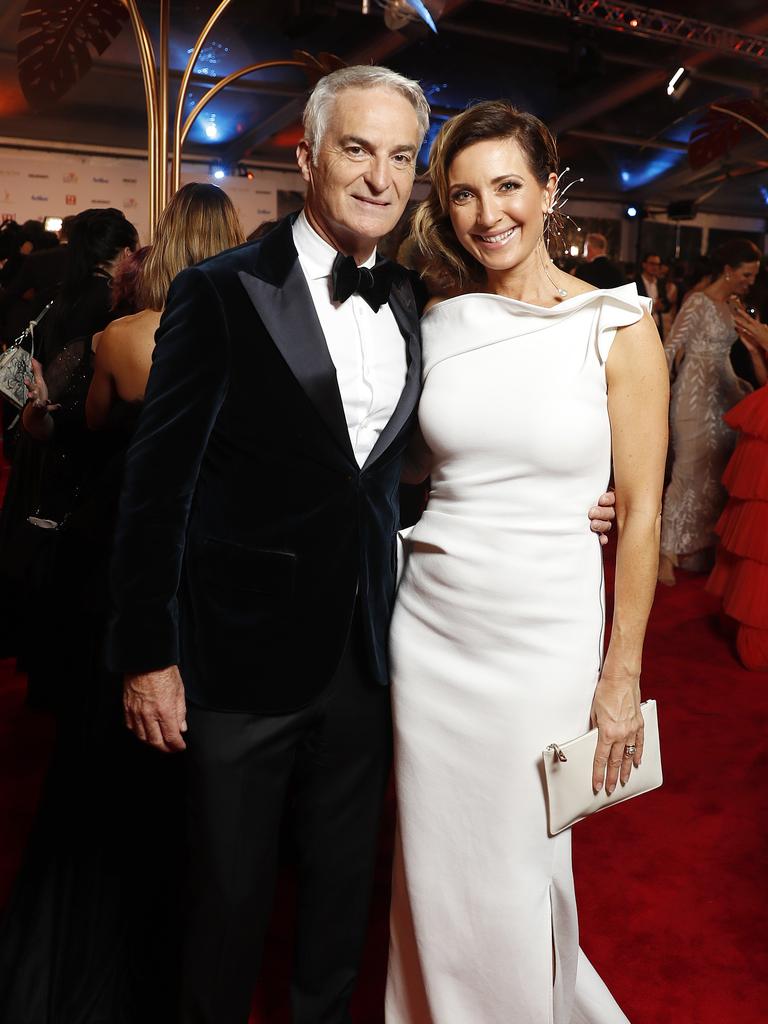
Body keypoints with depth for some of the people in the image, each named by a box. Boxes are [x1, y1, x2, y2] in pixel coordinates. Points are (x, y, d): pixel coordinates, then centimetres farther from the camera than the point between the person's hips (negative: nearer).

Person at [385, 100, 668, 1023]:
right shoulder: (437, 324, 3)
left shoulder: (617, 328, -6)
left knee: (519, 868, 11)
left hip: (546, 635, -3)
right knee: (434, 861, 16)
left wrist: (622, 675, -6)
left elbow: (641, 509, -6)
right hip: (430, 624, 3)